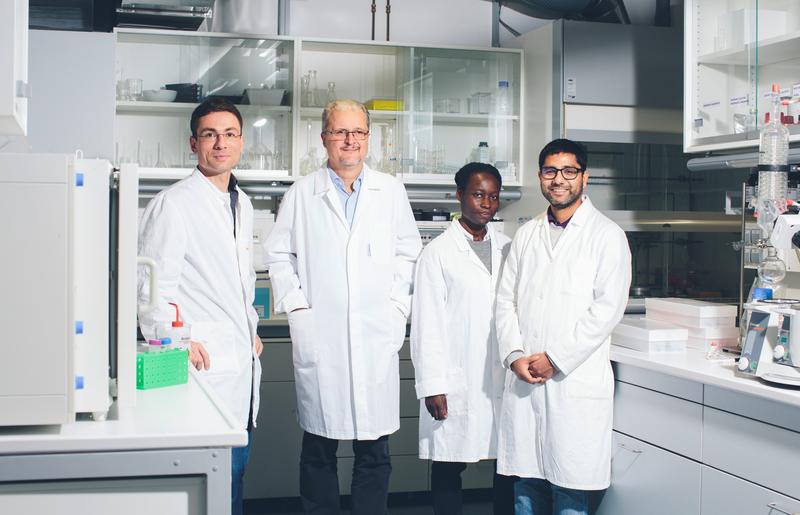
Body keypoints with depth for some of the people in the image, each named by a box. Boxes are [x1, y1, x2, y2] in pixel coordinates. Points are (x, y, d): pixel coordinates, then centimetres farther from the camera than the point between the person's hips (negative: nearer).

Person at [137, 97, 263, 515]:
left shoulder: (242, 205, 16)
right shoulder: (173, 203, -9)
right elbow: (149, 287, -13)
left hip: (244, 364, 8)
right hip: (205, 363, -8)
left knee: (234, 473, 13)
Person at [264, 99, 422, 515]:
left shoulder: (391, 191, 10)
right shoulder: (302, 193, 6)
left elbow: (408, 252, 14)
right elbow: (278, 254, 10)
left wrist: (397, 305, 4)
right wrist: (296, 304, 0)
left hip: (377, 337, 1)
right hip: (319, 336, -1)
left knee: (375, 449, 4)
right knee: (319, 448, 6)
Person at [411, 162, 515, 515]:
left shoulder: (507, 249, 10)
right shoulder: (438, 253, -1)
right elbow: (427, 324, -4)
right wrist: (433, 386, -8)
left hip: (503, 379, 4)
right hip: (458, 383, -3)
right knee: (449, 466, 4)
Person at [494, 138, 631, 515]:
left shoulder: (606, 235, 0)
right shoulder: (526, 234, 16)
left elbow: (608, 308, -8)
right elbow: (506, 300, 12)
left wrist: (555, 359, -11)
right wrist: (515, 355, -4)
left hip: (576, 381, -4)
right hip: (523, 380, 5)